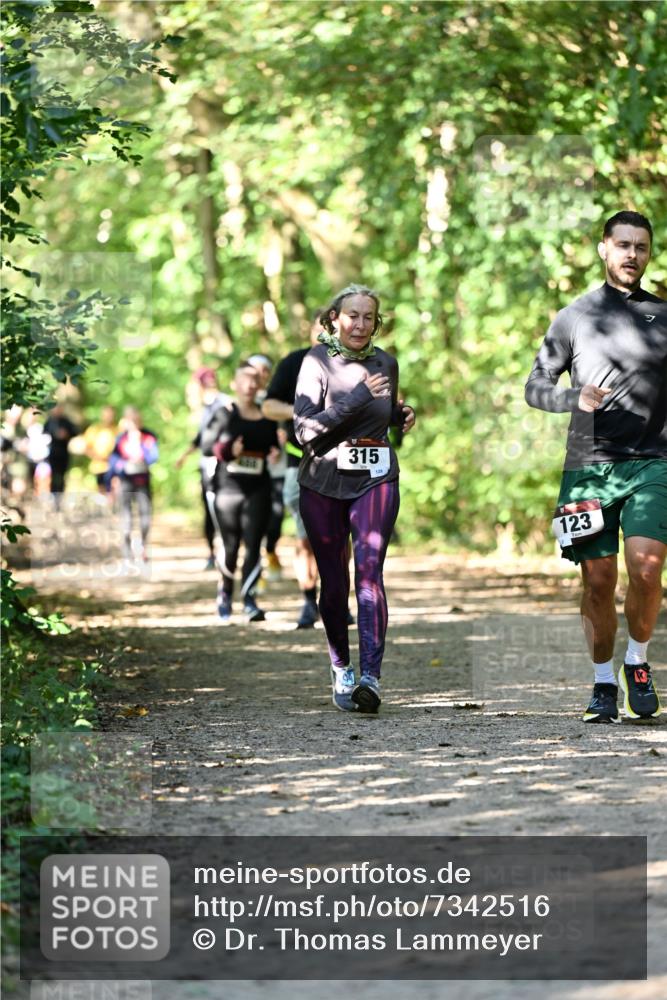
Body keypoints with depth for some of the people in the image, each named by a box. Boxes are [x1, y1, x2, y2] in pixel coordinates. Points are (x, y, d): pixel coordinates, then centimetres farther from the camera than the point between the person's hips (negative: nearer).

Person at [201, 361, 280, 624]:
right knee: (230, 545, 4)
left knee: (253, 544, -10)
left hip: (258, 489, 1)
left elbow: (273, 446, 17)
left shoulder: (267, 417, 10)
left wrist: (275, 453, -6)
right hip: (226, 487, -1)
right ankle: (225, 592, 27)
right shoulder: (224, 415, 2)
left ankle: (249, 599, -12)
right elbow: (206, 444, -2)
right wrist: (227, 450, -20)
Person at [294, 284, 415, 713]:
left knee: (369, 571, -16)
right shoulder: (318, 362, -6)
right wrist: (357, 398, -20)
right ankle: (341, 669, 27)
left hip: (376, 481, 1)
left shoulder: (385, 363, 6)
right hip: (323, 484, -1)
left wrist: (403, 413, 3)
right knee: (333, 582, 6)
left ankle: (371, 677, -24)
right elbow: (305, 431, -15)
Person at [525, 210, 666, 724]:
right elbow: (535, 386, 9)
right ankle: (604, 684, 17)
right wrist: (577, 398, -11)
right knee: (599, 580, 1)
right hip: (588, 465, 0)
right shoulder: (575, 317, 9)